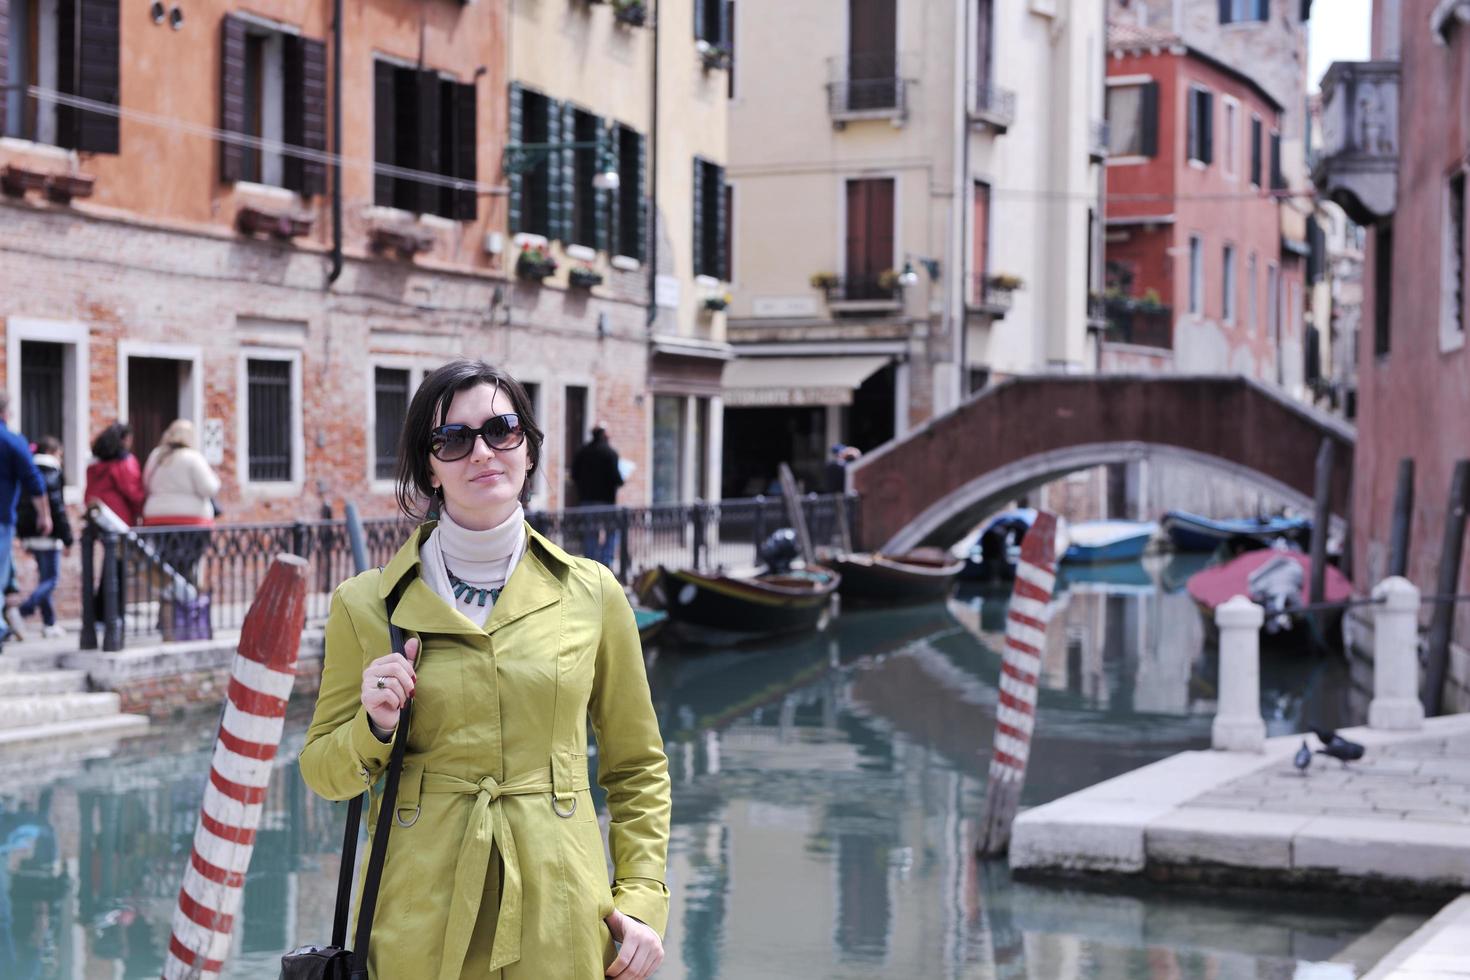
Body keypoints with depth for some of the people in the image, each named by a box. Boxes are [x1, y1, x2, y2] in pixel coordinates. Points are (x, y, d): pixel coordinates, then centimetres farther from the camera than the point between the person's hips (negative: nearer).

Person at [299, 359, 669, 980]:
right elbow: (323, 773, 8)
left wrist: (641, 896, 1)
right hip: (417, 929, 0)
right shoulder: (366, 605, 0)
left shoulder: (591, 593, 2)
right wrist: (375, 727, -12)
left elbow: (637, 768, 11)